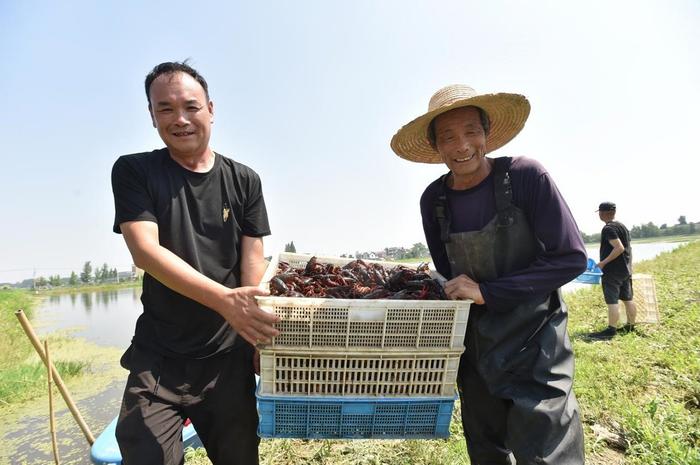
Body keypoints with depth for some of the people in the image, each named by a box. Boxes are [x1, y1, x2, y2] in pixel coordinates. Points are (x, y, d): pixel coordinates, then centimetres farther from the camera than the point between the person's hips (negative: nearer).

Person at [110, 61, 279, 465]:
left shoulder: (243, 181, 3)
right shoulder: (134, 172, -1)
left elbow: (253, 264, -2)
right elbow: (146, 251, -15)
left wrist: (261, 339, -14)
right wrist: (224, 300, -29)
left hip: (229, 358, 2)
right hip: (157, 361, -1)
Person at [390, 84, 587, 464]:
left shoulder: (525, 176, -16)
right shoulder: (433, 200, -5)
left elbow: (571, 258, -17)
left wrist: (487, 291, -22)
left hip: (533, 344, -4)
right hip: (475, 349, 4)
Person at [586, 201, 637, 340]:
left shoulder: (608, 228, -15)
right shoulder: (622, 226, 14)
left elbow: (619, 247, -24)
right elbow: (627, 248, 18)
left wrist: (603, 262, -20)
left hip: (612, 271, -10)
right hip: (626, 269, 10)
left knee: (612, 301, -9)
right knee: (628, 299, 14)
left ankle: (611, 330, -8)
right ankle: (630, 326, 23)